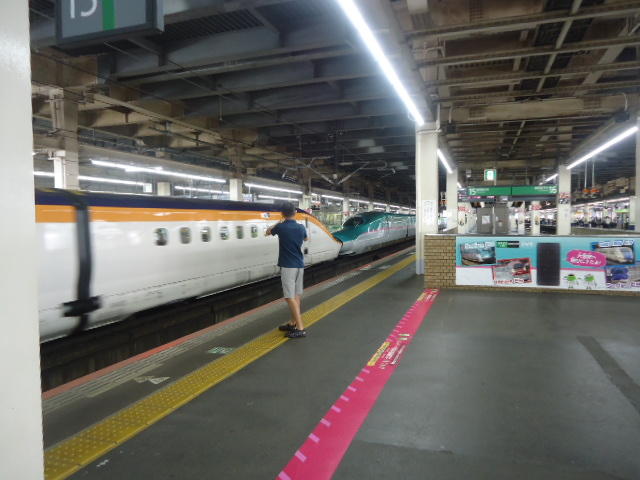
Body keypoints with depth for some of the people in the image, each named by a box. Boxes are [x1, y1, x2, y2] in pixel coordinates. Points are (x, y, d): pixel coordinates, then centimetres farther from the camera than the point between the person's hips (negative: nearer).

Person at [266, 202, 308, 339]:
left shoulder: (281, 227, -11)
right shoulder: (301, 228, 2)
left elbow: (267, 232, 11)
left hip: (287, 266, -6)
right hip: (299, 265, 6)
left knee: (290, 297, -7)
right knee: (297, 295, 12)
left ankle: (300, 328, -13)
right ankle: (293, 323, 23)